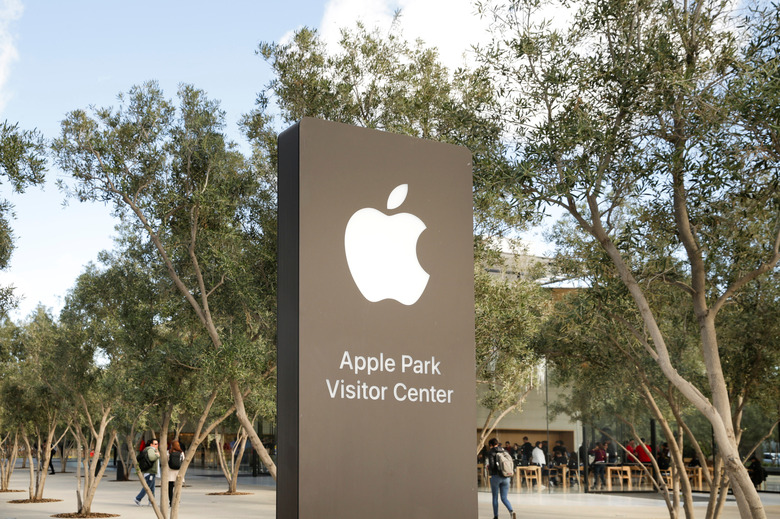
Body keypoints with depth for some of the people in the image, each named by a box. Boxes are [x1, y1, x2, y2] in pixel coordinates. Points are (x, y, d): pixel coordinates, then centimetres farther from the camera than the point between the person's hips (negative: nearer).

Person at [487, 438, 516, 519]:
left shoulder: (492, 452, -7)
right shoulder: (505, 451, 8)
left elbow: (492, 465, -16)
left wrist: (488, 467, 6)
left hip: (496, 476, -4)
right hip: (506, 477, 4)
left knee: (495, 497, 10)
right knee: (504, 498, 8)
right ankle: (511, 511, -16)